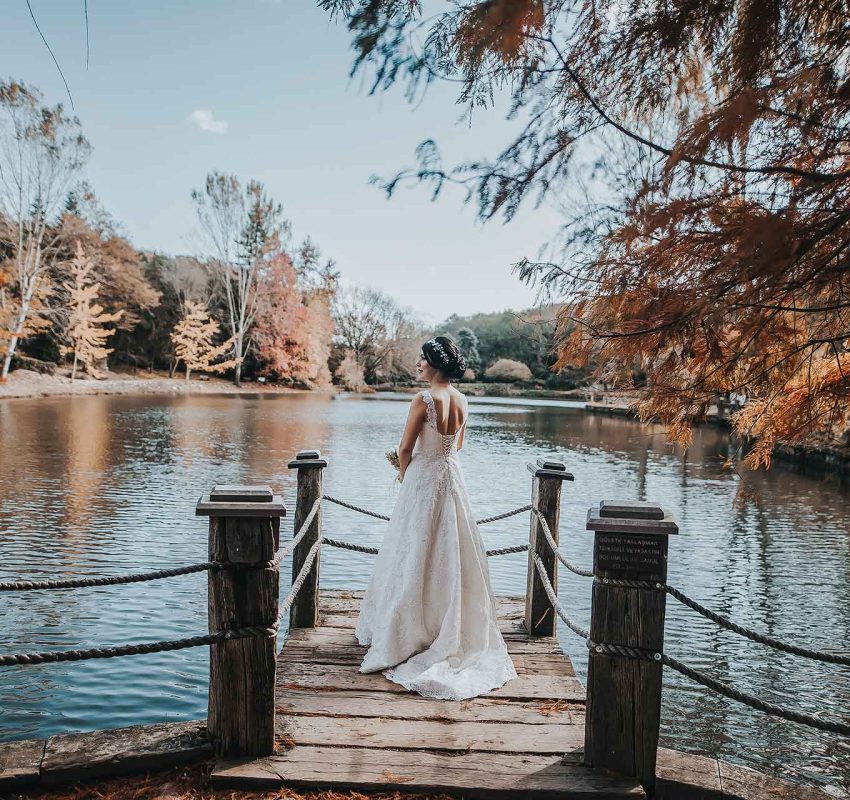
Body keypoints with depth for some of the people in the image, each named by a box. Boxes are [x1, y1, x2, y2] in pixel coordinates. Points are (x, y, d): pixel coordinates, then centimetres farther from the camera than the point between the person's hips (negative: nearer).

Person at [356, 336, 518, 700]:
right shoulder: (462, 400, 4)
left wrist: (403, 474, 7)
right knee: (452, 555, 14)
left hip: (423, 479, -7)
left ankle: (409, 632, 14)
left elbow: (405, 449, -11)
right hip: (453, 477, 7)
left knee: (416, 556, 4)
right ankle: (456, 632, 25)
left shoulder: (424, 399, -17)